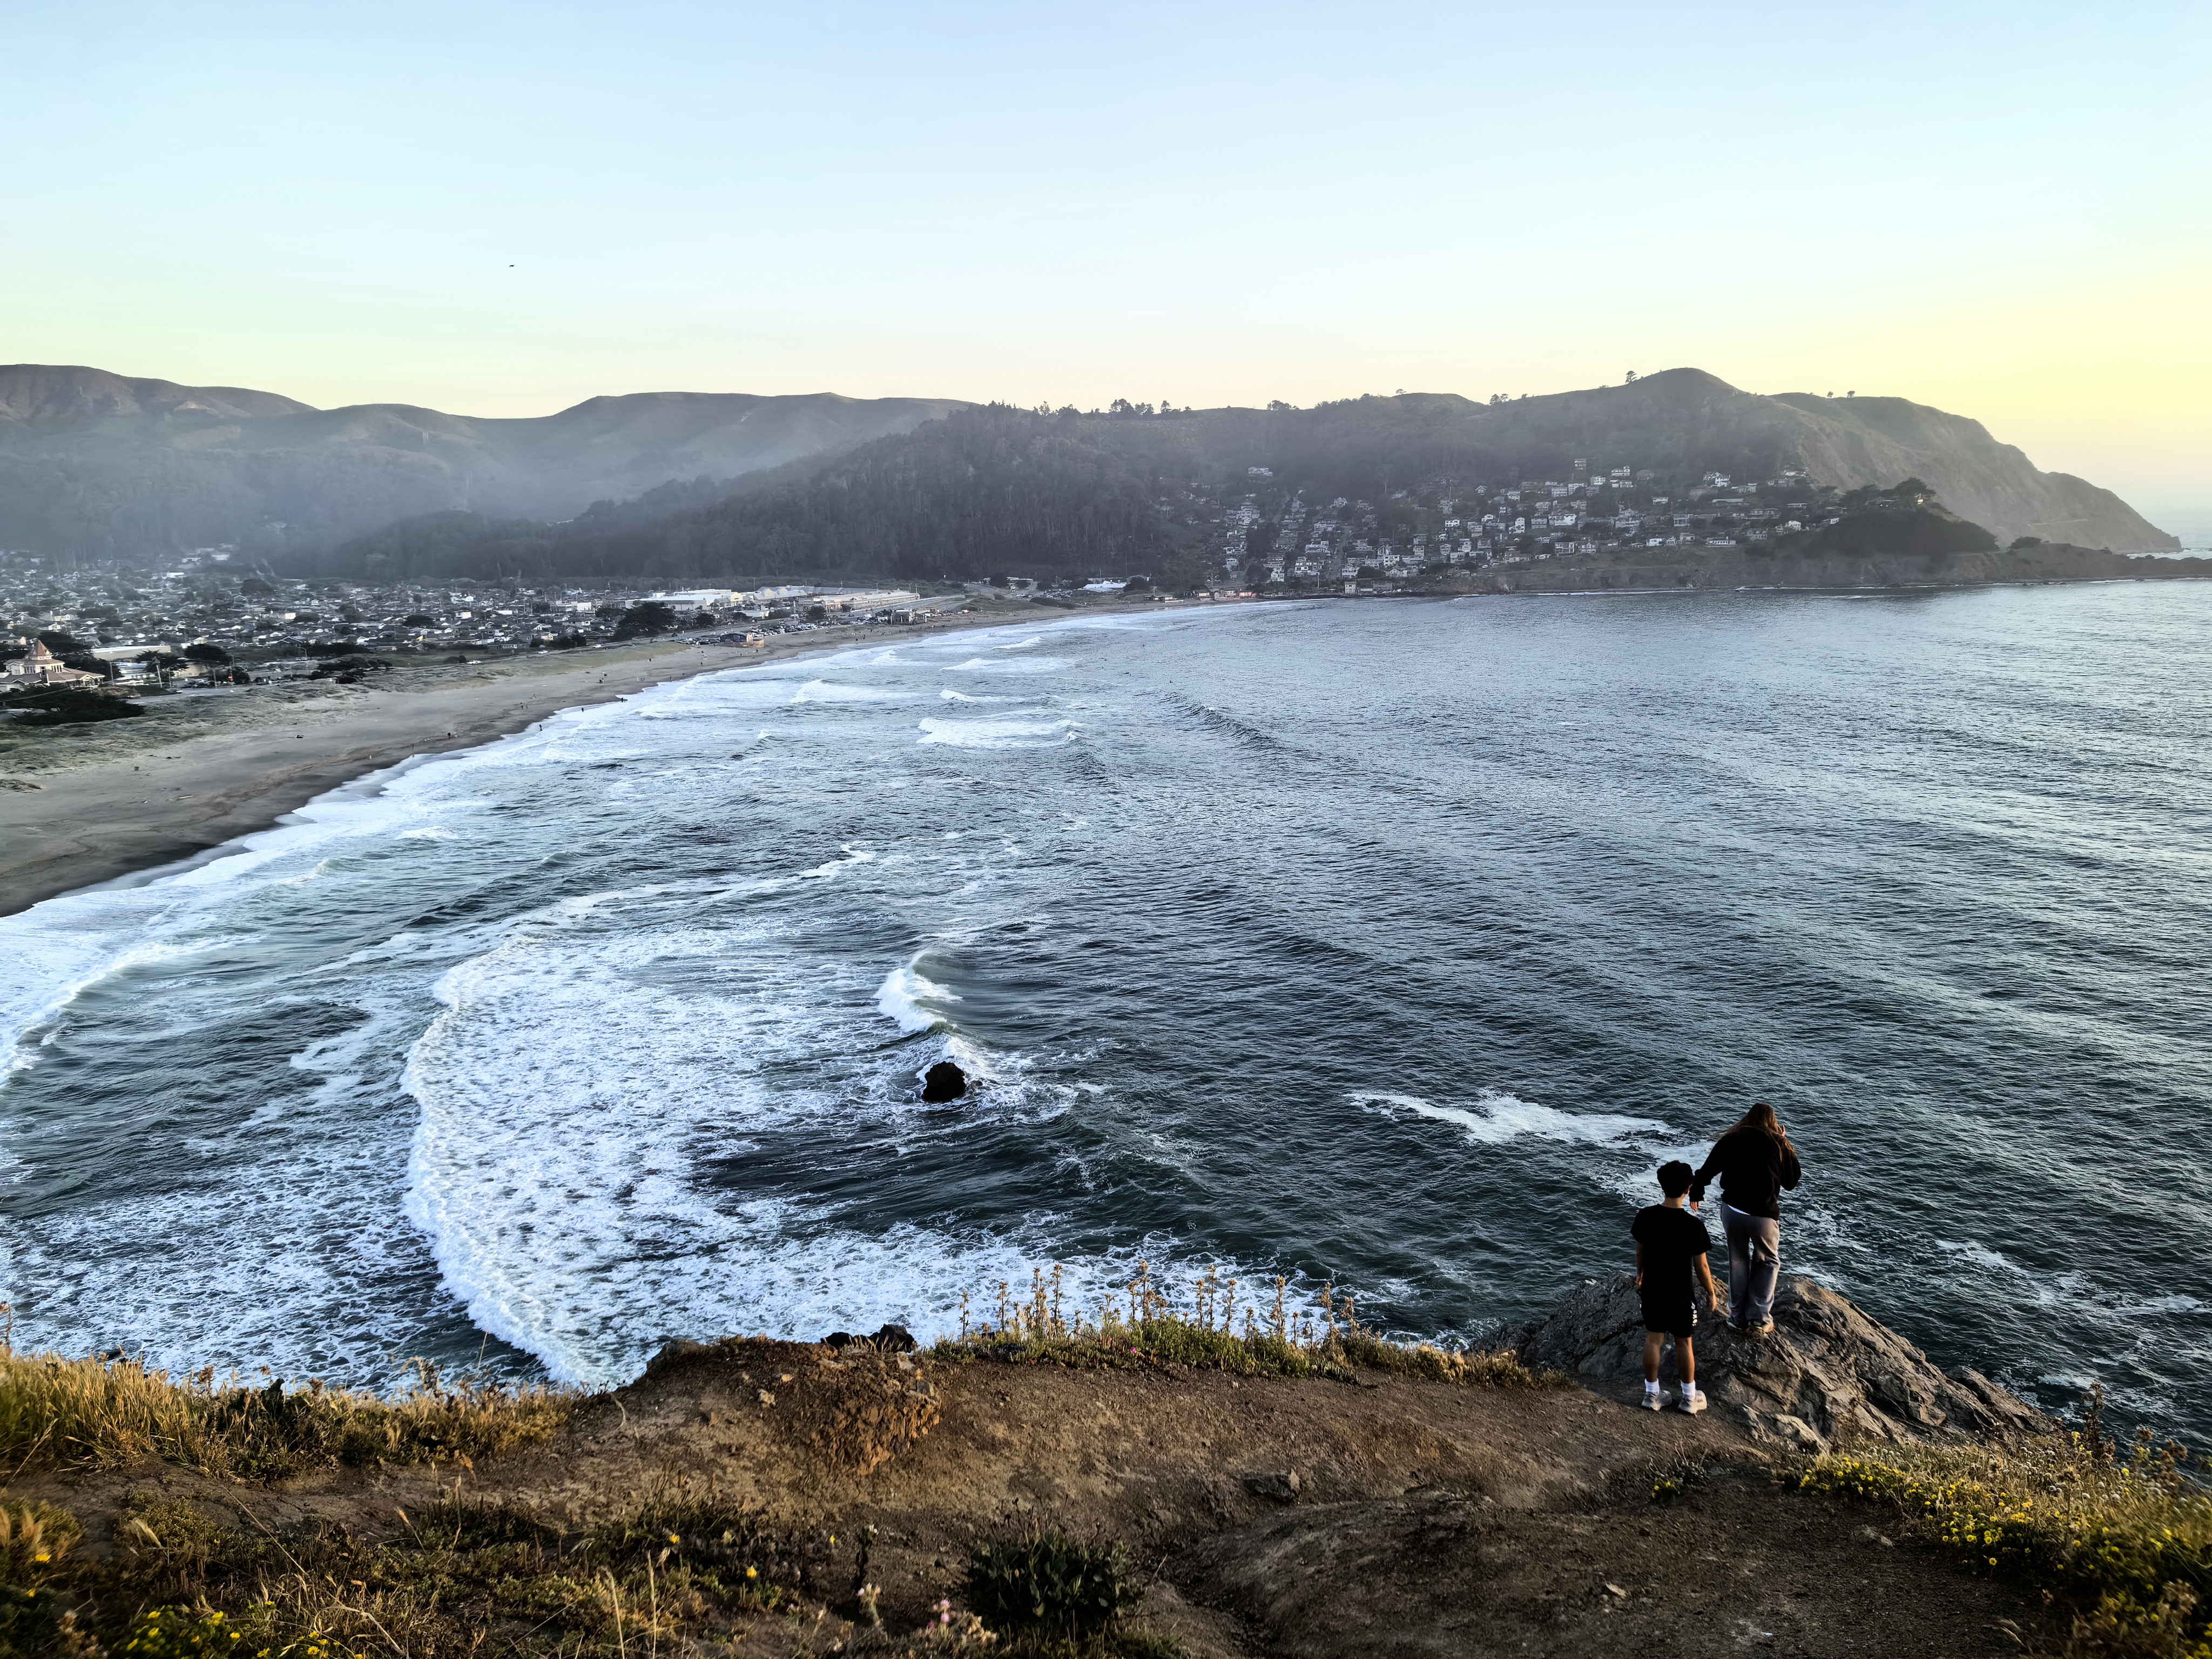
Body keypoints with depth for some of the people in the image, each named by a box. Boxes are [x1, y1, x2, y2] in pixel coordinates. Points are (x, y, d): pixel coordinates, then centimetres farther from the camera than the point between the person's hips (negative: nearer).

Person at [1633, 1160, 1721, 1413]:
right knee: (1684, 1344, 13)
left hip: (1652, 1291, 3)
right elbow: (1701, 1266, -14)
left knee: (1653, 1340, 15)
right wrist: (1711, 1293, 2)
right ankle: (1689, 1397, 27)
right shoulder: (1694, 1226, -24)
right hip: (1681, 1296, -3)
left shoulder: (1646, 1217, -13)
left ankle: (1651, 1394, 25)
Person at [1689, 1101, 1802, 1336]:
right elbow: (1792, 1183, 10)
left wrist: (1696, 1194, 19)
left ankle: (1738, 1319, 20)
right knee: (1768, 1262, 17)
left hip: (1732, 1209, 2)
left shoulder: (1731, 1140, 3)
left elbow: (1706, 1170, 1)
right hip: (1763, 1214, -2)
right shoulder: (1779, 1144, 0)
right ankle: (1759, 1320, 10)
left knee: (1738, 1262, 17)